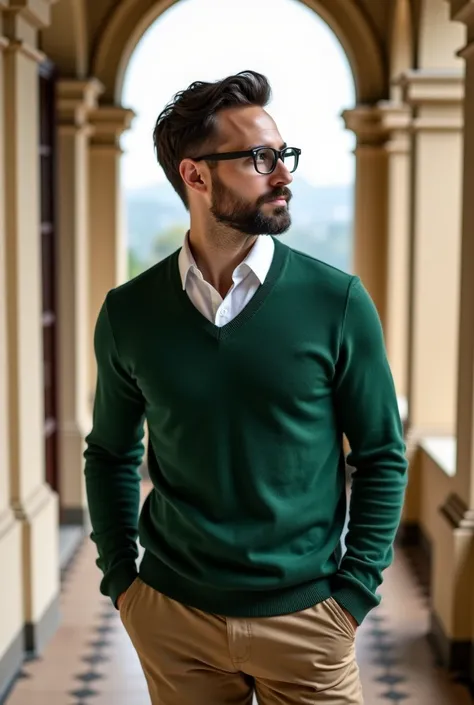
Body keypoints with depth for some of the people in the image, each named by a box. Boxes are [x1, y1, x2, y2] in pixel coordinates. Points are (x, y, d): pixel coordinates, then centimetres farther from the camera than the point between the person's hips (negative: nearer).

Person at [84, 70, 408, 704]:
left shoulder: (337, 302, -8)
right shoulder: (129, 313, -3)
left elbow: (382, 455, -2)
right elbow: (111, 454, 9)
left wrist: (354, 592, -6)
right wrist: (120, 579, 3)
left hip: (304, 619, -1)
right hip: (171, 617, 2)